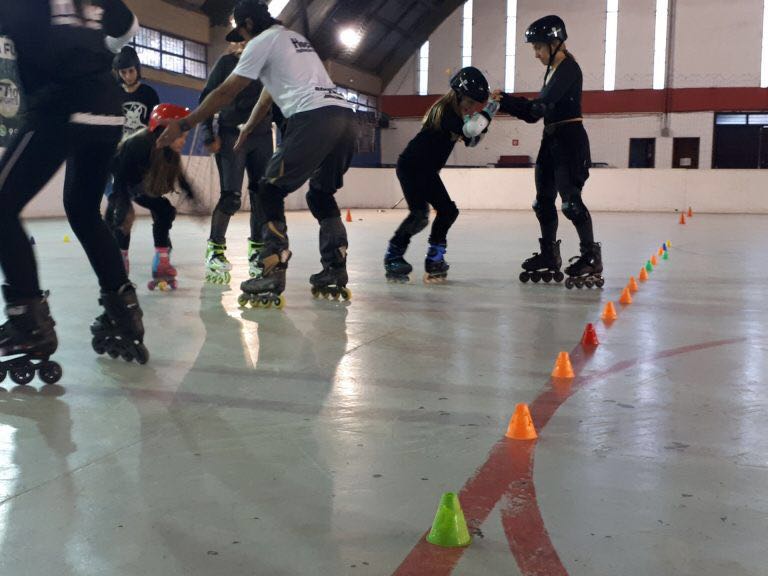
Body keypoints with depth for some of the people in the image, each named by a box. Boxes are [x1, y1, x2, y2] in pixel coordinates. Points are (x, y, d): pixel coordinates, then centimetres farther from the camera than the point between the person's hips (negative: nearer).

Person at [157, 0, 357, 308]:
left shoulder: (262, 41, 7)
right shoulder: (296, 39, 32)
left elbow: (226, 93, 5)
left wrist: (183, 125, 10)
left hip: (314, 119, -8)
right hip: (345, 115, 8)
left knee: (271, 191, 1)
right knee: (321, 194, 21)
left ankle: (272, 278, -6)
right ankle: (335, 273, 16)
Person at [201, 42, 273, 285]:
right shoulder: (227, 62, 2)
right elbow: (207, 98, 0)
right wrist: (209, 136, -9)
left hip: (261, 135, 4)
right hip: (231, 135, -4)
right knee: (231, 197, -11)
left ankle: (257, 252, 10)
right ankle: (215, 249, 5)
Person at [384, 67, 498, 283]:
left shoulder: (457, 113, 6)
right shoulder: (444, 111, -22)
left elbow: (471, 140, 8)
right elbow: (468, 130, -38)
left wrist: (484, 117, -5)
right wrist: (488, 111, -28)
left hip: (428, 170, 10)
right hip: (410, 166, -10)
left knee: (448, 211, 4)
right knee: (420, 214, -20)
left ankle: (434, 258, 13)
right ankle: (393, 256, -5)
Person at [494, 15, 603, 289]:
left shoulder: (569, 68, -12)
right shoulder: (552, 71, 16)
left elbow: (541, 106, -25)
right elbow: (536, 111, 14)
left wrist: (506, 101, -30)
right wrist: (504, 101, 3)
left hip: (570, 140, -10)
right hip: (552, 141, 10)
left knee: (570, 200, -13)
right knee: (544, 200, 11)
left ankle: (591, 257, -7)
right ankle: (549, 256, 20)